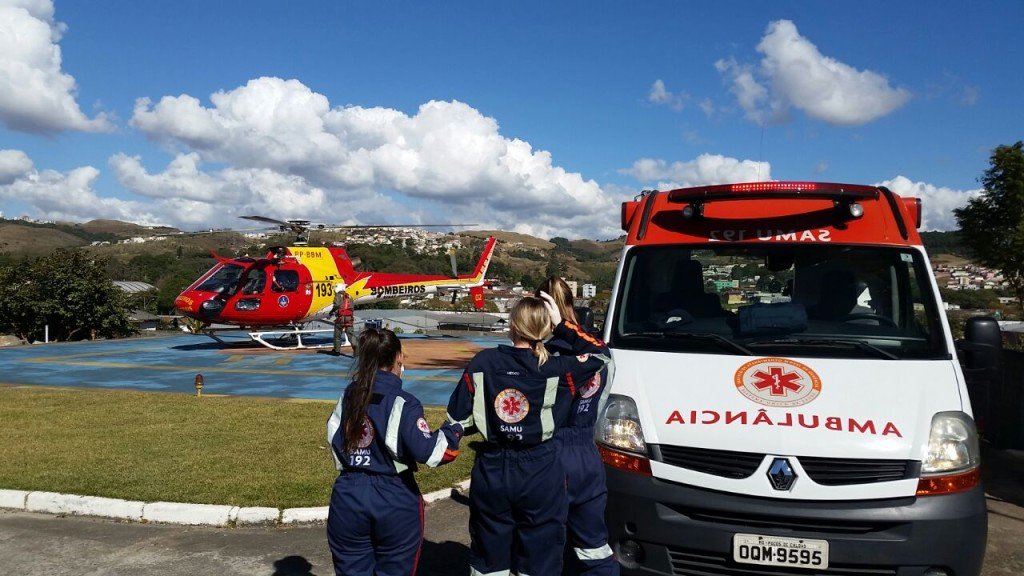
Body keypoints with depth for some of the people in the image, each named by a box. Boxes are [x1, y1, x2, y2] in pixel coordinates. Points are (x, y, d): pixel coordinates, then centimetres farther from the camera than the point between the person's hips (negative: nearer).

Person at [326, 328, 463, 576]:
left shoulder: (348, 396, 2)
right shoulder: (402, 403, -16)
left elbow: (333, 437, 10)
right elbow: (428, 451, -24)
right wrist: (454, 429, -8)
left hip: (348, 498, 4)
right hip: (395, 502, -4)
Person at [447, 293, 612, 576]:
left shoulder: (482, 362, -8)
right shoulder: (556, 370, -12)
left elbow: (457, 418, -4)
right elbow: (600, 354, 3)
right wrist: (561, 324, 4)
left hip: (491, 472, 2)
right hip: (541, 476, -2)